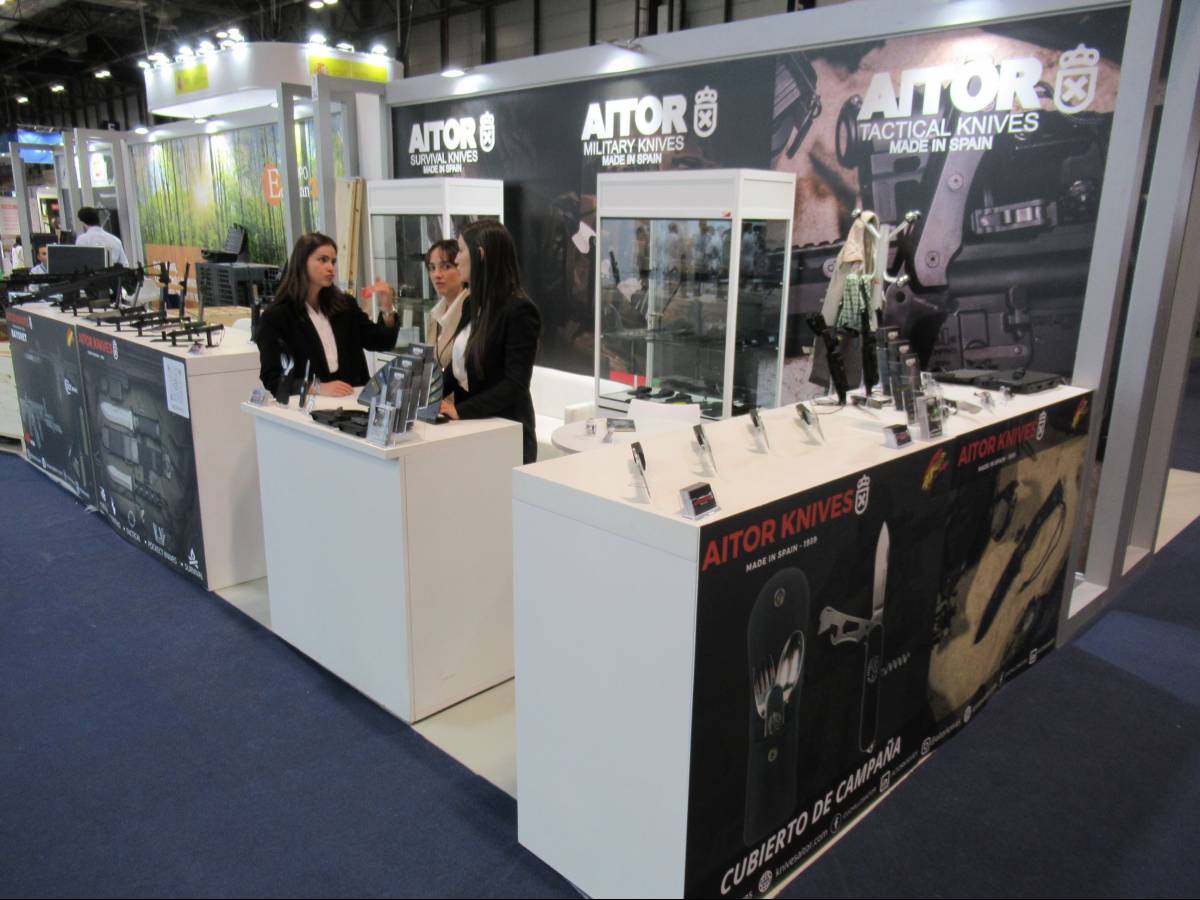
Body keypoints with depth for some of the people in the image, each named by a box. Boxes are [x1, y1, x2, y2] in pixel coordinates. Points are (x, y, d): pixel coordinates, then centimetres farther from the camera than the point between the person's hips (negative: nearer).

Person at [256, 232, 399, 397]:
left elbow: (382, 343, 11)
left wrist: (386, 308, -5)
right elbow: (272, 379, -7)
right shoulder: (275, 317, -1)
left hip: (352, 400, 3)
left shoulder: (344, 305, 13)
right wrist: (318, 388, -22)